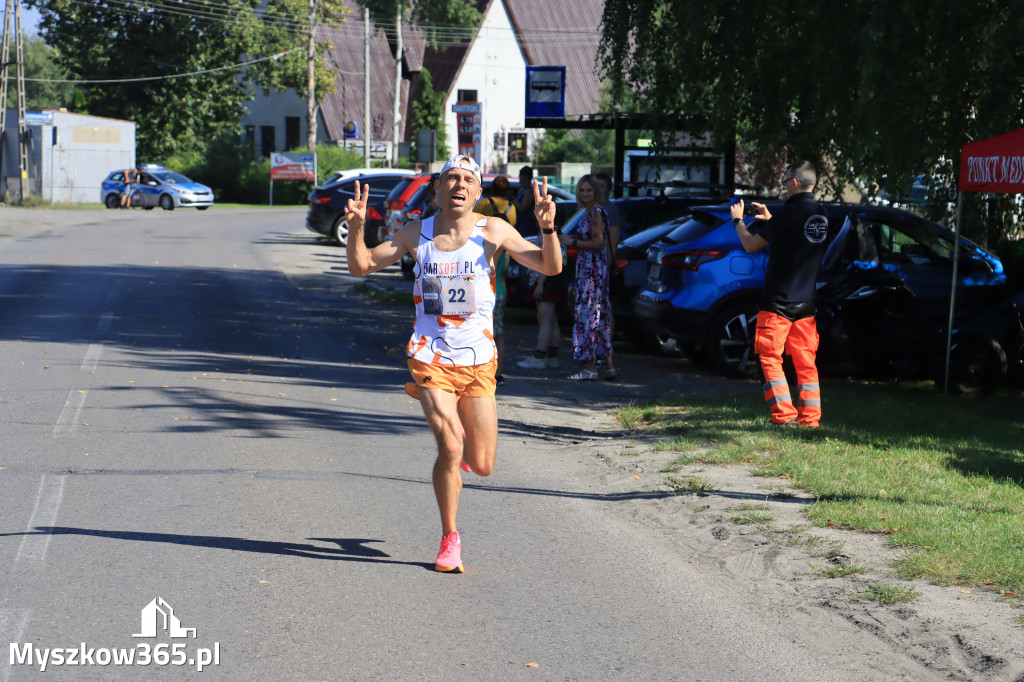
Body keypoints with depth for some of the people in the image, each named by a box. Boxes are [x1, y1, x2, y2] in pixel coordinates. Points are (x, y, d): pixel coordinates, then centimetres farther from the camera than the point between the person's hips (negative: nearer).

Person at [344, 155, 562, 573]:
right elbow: (361, 267, 7)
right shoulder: (416, 233, 2)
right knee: (450, 448, -17)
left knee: (482, 466, 5)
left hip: (478, 362, 1)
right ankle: (449, 539, 2)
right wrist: (356, 228, -12)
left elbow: (550, 267, -10)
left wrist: (547, 228, -29)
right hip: (430, 358, -1)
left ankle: (456, 427, 41)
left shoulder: (493, 232, -4)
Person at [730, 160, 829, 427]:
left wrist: (738, 221, 6)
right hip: (808, 302, 7)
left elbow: (751, 245, -10)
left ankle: (784, 415, -6)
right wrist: (770, 220, 27)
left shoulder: (789, 212, -15)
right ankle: (810, 417, 9)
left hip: (779, 300, -7)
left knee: (770, 357, 0)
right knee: (805, 360, 10)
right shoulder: (821, 215, 8)